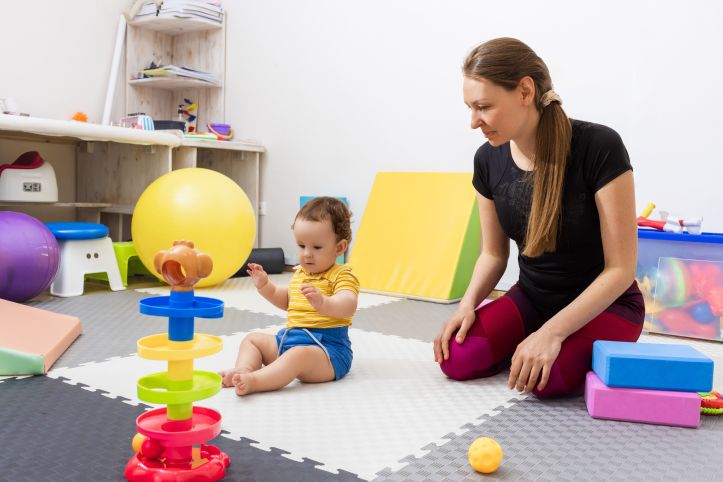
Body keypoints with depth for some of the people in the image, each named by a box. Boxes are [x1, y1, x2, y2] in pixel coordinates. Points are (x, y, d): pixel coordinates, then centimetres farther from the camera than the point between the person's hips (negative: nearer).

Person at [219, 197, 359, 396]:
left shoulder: (342, 275, -11)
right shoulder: (300, 273, 17)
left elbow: (348, 306, -31)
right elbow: (286, 300, 33)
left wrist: (322, 302, -51)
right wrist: (264, 286, 16)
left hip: (327, 347, -9)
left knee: (299, 355, -39)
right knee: (252, 339, 11)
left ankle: (254, 381, -50)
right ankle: (243, 370, -17)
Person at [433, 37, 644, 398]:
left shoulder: (599, 147, -23)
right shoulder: (489, 159, -7)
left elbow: (620, 268, -20)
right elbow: (494, 253, 5)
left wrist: (552, 332, -28)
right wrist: (468, 302, -14)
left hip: (604, 303, -4)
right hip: (531, 298, 5)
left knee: (548, 378, -31)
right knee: (458, 360, -19)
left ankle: (592, 355, 4)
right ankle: (528, 344, 10)